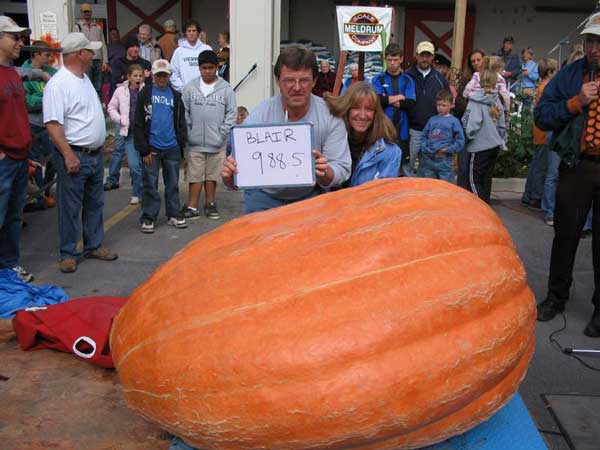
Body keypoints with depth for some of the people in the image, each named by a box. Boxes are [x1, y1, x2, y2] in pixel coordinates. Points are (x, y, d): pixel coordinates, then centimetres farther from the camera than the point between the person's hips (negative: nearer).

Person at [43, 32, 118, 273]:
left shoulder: (84, 78, 12)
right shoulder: (58, 84, -16)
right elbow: (53, 124, -22)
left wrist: (101, 143, 20)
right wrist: (68, 155, -25)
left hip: (95, 154, 9)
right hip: (74, 156, -9)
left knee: (95, 204, 16)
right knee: (70, 208, 2)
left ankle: (94, 246, 29)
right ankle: (68, 253, 14)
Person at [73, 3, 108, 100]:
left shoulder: (98, 27, 16)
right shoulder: (77, 27, 5)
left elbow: (103, 44, 14)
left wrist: (105, 61, 6)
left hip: (98, 61, 4)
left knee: (98, 88, 6)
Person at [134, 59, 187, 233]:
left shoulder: (175, 96, 10)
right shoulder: (145, 94, 1)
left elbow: (181, 123, 13)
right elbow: (138, 124, -3)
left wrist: (181, 144, 3)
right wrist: (144, 150, -9)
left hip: (172, 147, 3)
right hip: (152, 147, -3)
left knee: (173, 184, 10)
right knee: (150, 184, 1)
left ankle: (174, 215, 20)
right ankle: (148, 218, 9)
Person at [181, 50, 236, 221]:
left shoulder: (226, 88, -1)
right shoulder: (190, 87, 1)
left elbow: (231, 113, -1)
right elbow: (184, 112, 3)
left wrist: (222, 133, -9)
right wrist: (188, 132, -5)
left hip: (216, 143, 0)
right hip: (195, 143, 0)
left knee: (212, 175, 12)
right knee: (195, 176, 5)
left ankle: (210, 205, 25)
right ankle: (192, 207, 11)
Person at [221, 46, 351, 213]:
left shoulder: (330, 115, -13)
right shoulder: (258, 116, -14)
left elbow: (342, 170, -14)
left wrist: (325, 173, -36)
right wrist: (229, 176, -37)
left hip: (309, 196, 0)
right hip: (264, 196, 0)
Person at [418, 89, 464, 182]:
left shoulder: (454, 121, 1)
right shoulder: (432, 120, 11)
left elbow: (460, 140, -2)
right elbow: (424, 136, 15)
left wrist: (448, 149, -12)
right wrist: (425, 149, 0)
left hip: (445, 160, -4)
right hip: (429, 159, 4)